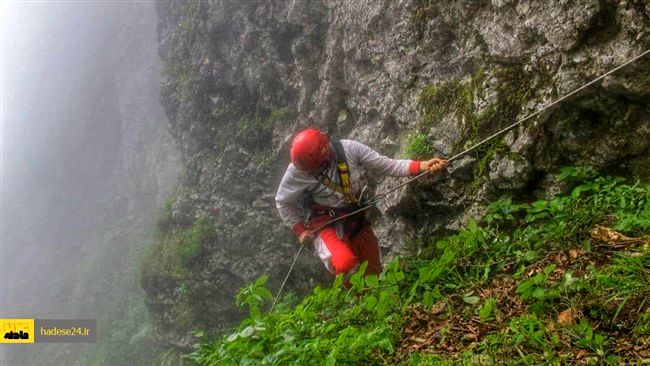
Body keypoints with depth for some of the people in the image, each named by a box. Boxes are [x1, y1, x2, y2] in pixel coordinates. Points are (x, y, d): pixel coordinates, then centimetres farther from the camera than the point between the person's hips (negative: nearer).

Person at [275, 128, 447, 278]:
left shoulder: (349, 149, -20)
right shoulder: (297, 170, -24)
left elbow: (387, 165, -14)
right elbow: (283, 202, -5)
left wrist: (422, 166, -26)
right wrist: (300, 230, -7)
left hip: (356, 219, 3)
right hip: (325, 225, -3)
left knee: (373, 271, 10)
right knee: (346, 264, -29)